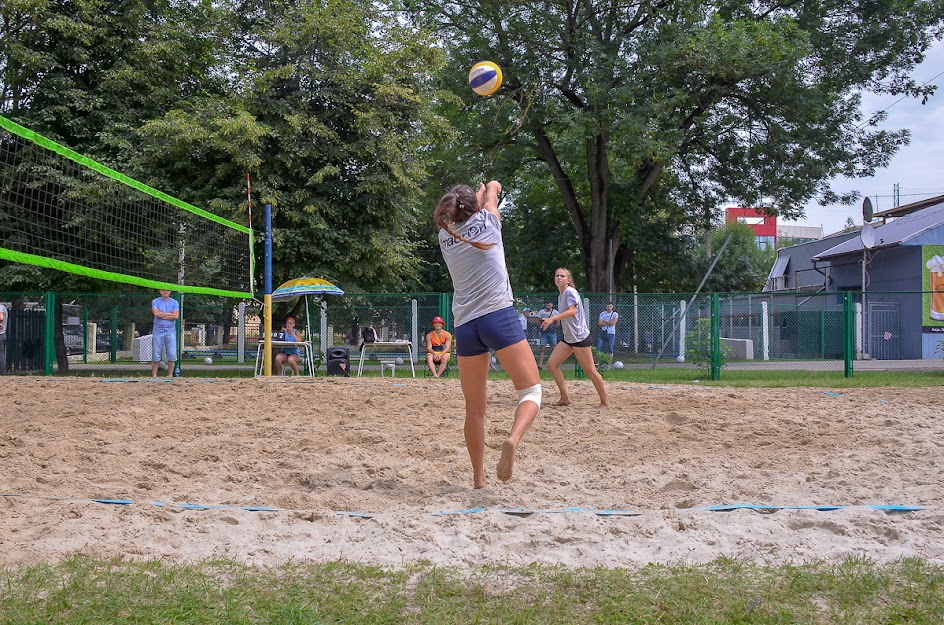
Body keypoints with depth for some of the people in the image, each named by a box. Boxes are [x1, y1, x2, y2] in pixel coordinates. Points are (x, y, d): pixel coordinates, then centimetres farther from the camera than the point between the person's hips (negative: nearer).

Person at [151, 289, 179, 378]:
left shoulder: (174, 302, 8)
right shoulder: (155, 302, 5)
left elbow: (176, 316, -6)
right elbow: (156, 313, -13)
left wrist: (163, 315, -7)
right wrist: (170, 314, -6)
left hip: (171, 330, 1)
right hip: (158, 330, -1)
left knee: (172, 354, -3)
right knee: (156, 354, -1)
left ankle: (170, 375, 5)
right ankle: (154, 375, 4)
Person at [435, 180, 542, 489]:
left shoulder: (445, 237, 15)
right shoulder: (486, 222, 7)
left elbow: (461, 217, 39)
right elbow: (493, 188, 30)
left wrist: (478, 193, 56)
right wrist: (491, 187, 53)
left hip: (465, 326, 4)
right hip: (499, 316, -4)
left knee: (475, 408, 10)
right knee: (531, 391, -1)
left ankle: (478, 477, 9)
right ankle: (514, 438, -30)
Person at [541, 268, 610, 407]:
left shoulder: (570, 292, -12)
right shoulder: (560, 296, 16)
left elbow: (572, 311, -28)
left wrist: (552, 319, -35)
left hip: (580, 336, -9)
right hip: (568, 338, 9)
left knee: (590, 370, -6)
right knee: (552, 364, -1)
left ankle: (605, 401, 4)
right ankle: (565, 398, 2)